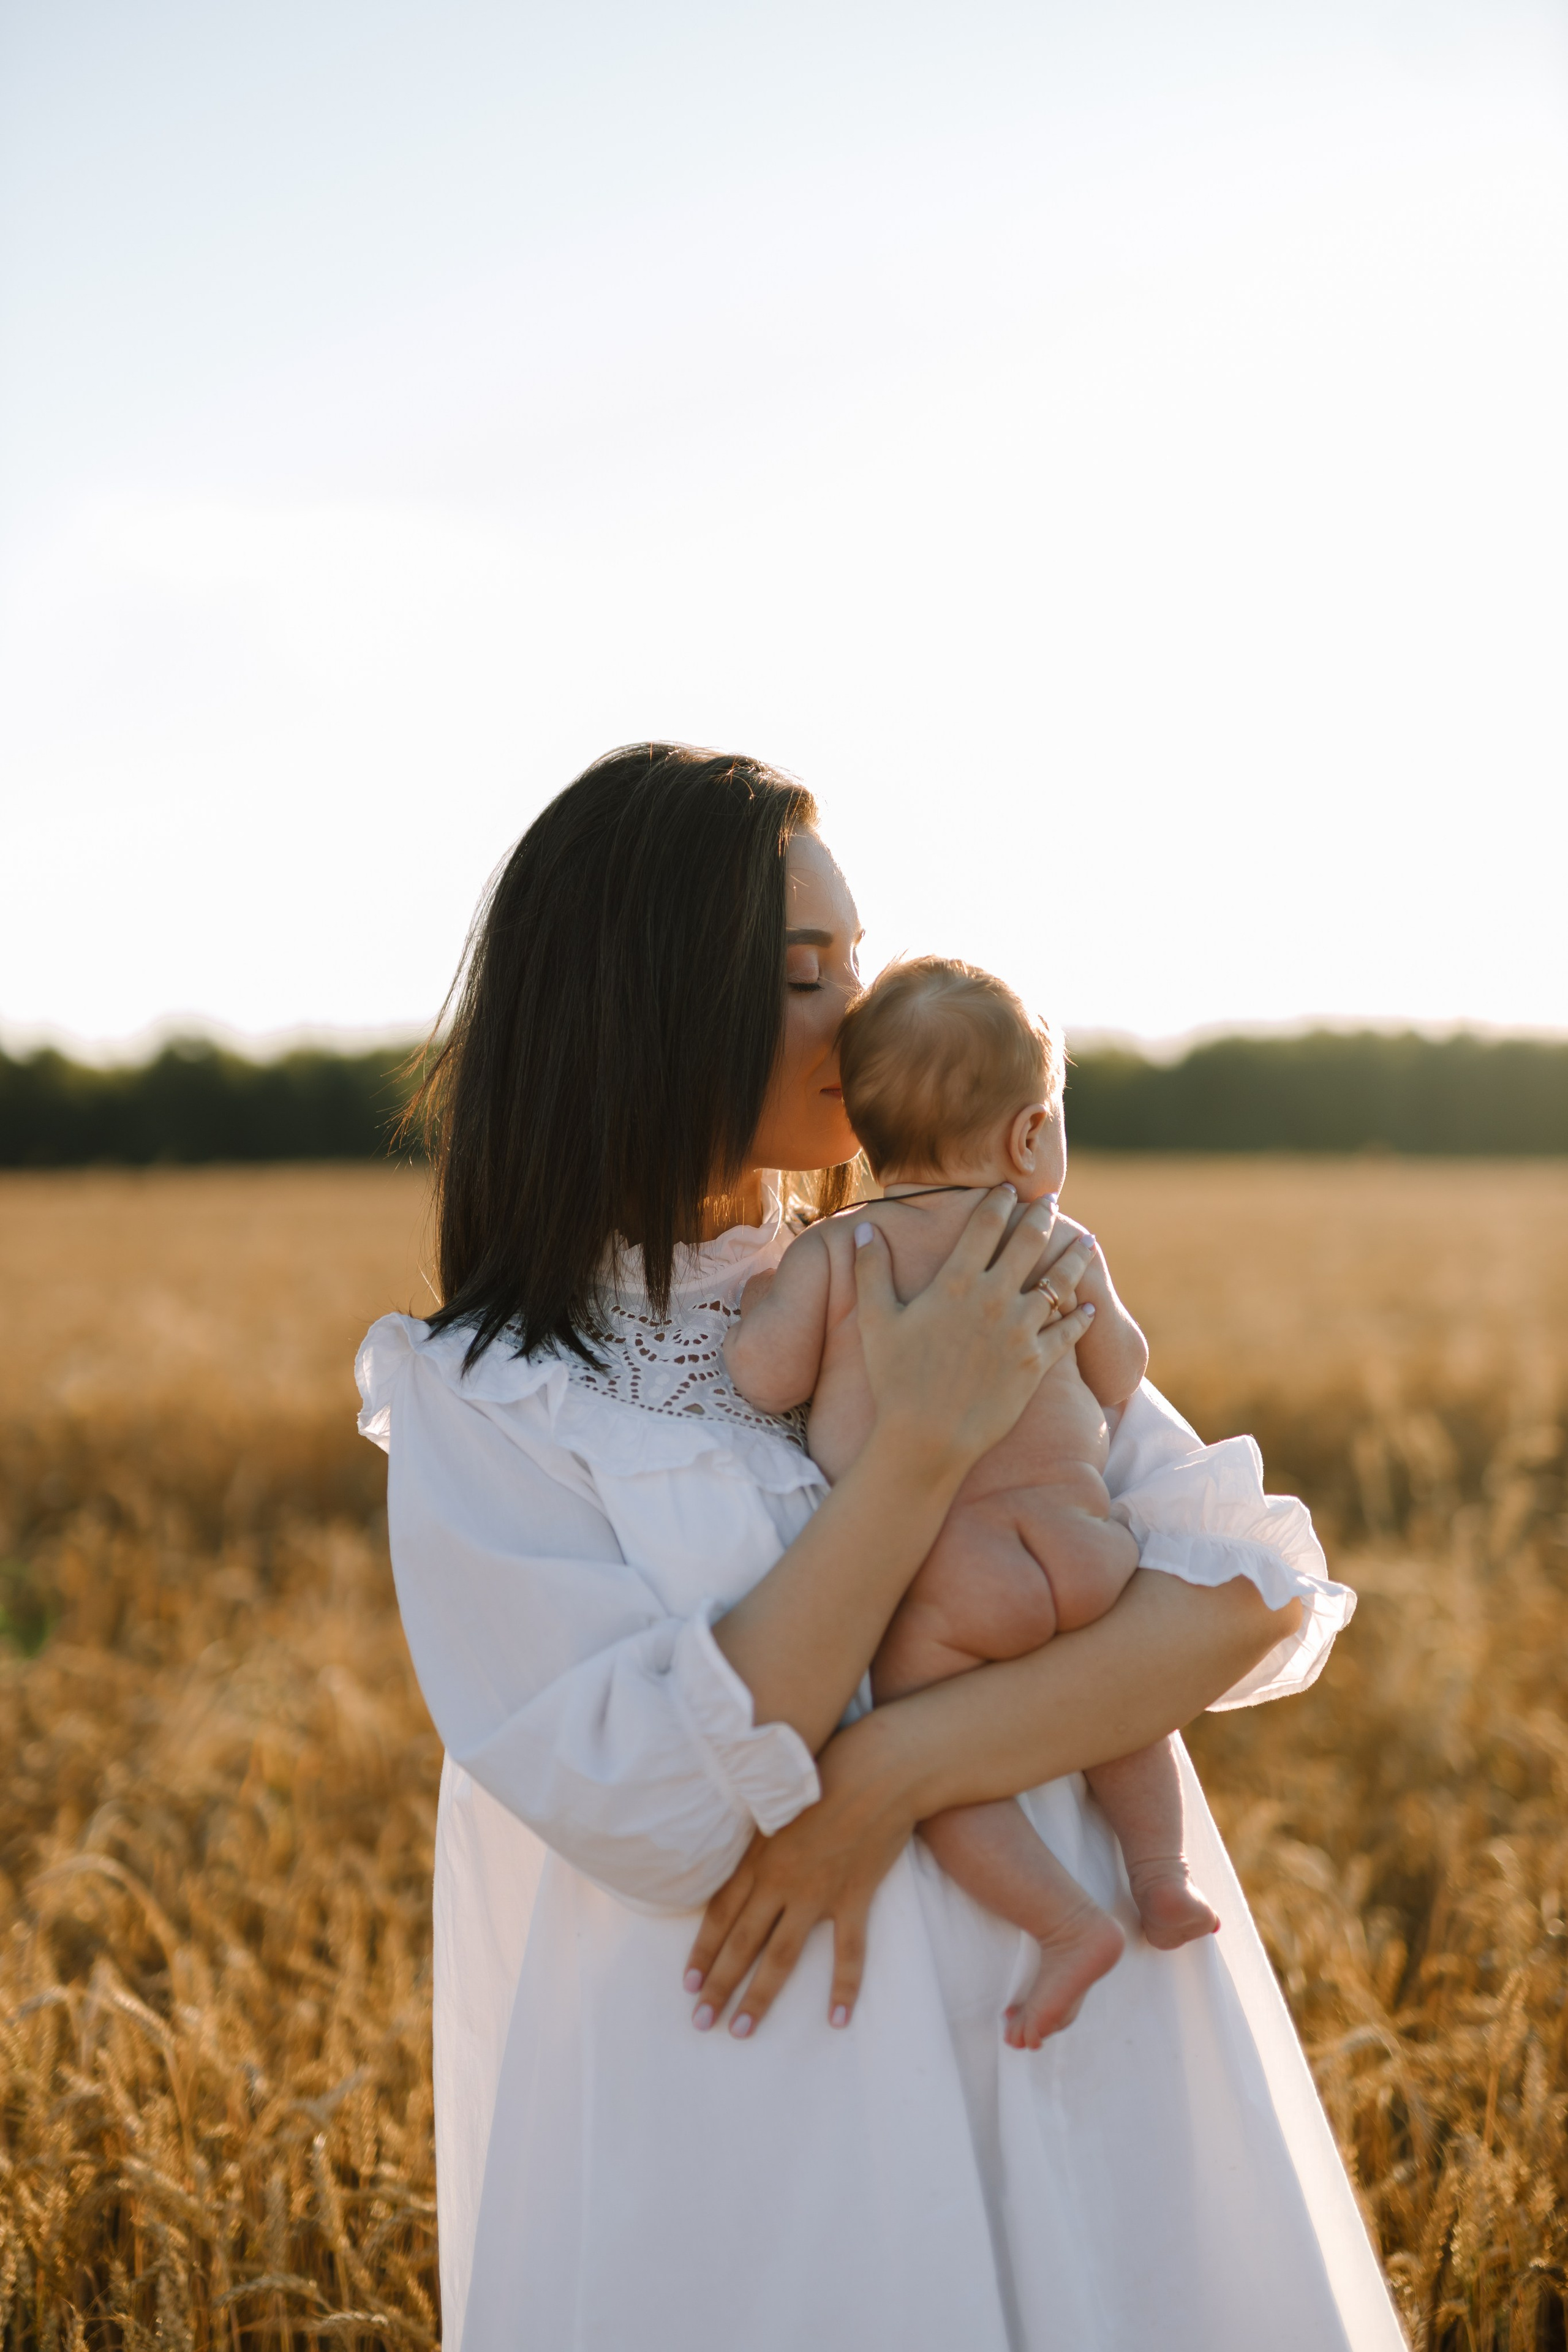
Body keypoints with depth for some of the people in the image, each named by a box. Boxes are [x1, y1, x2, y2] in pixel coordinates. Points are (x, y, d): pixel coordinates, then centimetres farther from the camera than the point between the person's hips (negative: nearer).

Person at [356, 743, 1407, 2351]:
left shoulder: (940, 1283, 2)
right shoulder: (480, 1400, -8)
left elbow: (1258, 1588, -7)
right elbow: (660, 1815, -18)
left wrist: (888, 1773, -19)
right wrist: (923, 1442, -20)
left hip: (1096, 2067, 4)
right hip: (752, 2142, -3)